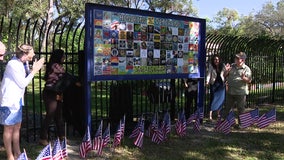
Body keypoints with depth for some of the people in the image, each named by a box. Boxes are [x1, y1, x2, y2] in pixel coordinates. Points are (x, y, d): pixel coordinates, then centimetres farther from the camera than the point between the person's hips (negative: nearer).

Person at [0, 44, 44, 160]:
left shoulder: (20, 63, 8)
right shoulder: (13, 64, -18)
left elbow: (24, 80, 13)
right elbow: (22, 84, -16)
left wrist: (33, 70, 5)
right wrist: (34, 71, -10)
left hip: (17, 100, 9)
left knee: (17, 127, 14)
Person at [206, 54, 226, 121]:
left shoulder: (222, 66, -1)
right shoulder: (211, 66, -8)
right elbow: (209, 74, -16)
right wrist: (207, 81, -30)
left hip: (221, 84, 3)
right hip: (213, 84, -3)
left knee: (221, 98, 6)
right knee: (213, 98, -6)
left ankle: (218, 112, 23)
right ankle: (210, 114, -4)